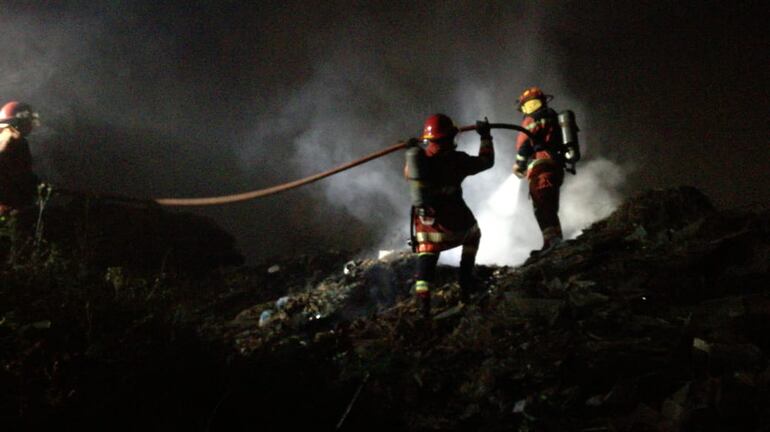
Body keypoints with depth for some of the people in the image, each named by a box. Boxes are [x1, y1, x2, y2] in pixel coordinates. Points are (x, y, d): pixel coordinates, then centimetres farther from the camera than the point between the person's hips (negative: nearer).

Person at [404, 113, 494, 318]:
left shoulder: (416, 158, 2)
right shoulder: (456, 159, -7)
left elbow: (409, 172, 25)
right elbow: (487, 161, 7)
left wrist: (413, 149, 38)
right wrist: (485, 136, 21)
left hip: (424, 223, 2)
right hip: (454, 222, -2)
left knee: (426, 258, 14)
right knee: (473, 234, 29)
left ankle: (423, 301, -8)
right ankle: (466, 282, 24)